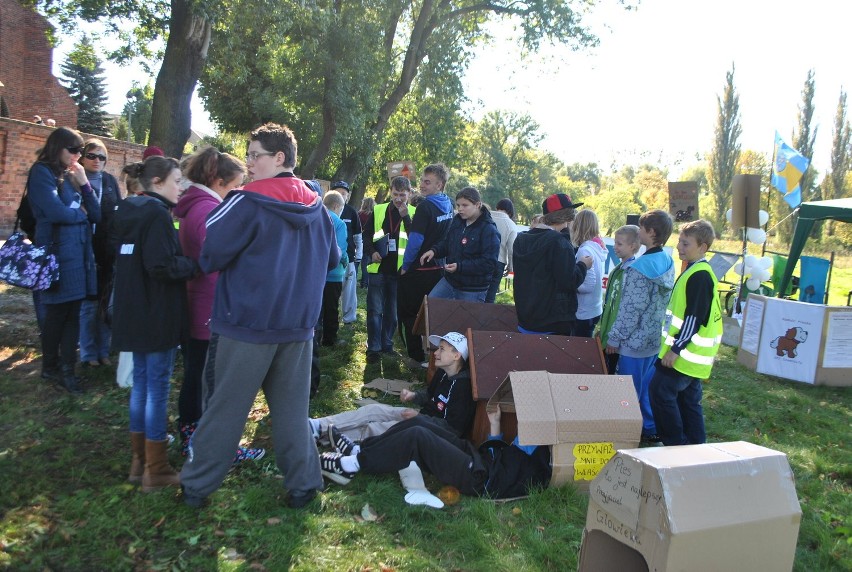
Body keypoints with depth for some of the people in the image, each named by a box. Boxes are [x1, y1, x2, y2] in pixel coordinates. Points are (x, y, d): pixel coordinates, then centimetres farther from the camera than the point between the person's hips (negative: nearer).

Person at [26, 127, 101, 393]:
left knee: (73, 312, 8)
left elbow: (96, 215, 8)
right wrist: (82, 214, -2)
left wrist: (84, 183, -2)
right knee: (57, 312, 3)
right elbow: (56, 211, -20)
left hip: (79, 251, 7)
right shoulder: (42, 172, -6)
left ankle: (67, 367, 15)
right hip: (57, 252, -7)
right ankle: (50, 366, 20)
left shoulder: (71, 175, 16)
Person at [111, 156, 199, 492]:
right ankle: (156, 471, 8)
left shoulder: (128, 211, 12)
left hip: (133, 313, 9)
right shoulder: (157, 213, -16)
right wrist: (194, 265, -8)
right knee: (157, 388, -1)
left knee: (141, 382, 16)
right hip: (158, 316, -9)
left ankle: (139, 461, 26)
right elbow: (161, 264, -24)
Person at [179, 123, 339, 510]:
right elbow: (332, 259, 15)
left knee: (224, 408, 9)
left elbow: (211, 257, -14)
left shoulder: (247, 202, -13)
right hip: (298, 325, 5)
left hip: (246, 324, -4)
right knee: (292, 409, 15)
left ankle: (197, 485, 24)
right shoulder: (316, 207, 4)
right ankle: (303, 484, 21)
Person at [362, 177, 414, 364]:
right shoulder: (378, 211, 4)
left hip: (400, 270, 0)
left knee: (392, 311, 11)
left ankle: (387, 344, 24)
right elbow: (366, 235, 10)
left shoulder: (414, 214, 0)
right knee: (375, 310, 1)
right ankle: (373, 348, 8)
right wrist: (371, 252, -7)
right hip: (378, 268, 0)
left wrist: (405, 216, -19)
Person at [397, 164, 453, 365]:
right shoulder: (449, 205, 6)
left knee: (408, 313, 5)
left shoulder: (425, 207, -18)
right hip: (438, 268, 7)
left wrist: (405, 265, -11)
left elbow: (415, 240, -21)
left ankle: (416, 356, 8)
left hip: (418, 270, -7)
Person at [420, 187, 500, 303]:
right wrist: (434, 251, -6)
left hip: (472, 290, -7)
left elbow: (489, 263, -23)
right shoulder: (457, 220, 4)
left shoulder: (489, 230, -19)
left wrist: (460, 266, -28)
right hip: (449, 281, 7)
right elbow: (446, 243, 16)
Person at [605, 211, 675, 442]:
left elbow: (630, 308, -20)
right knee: (649, 385, 19)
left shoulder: (640, 268, -21)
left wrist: (614, 338, -12)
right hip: (657, 338, 8)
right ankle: (650, 428, 29)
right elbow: (665, 302, 13)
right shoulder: (668, 263, 4)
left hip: (636, 339, -8)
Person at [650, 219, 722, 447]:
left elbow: (694, 318, -22)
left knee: (661, 391, -6)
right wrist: (676, 346, 21)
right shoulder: (694, 272, 14)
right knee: (689, 398, 15)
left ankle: (675, 443, 2)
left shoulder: (699, 276, -18)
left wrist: (675, 349, -20)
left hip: (685, 352, -10)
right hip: (691, 353, 10)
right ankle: (695, 445, 23)